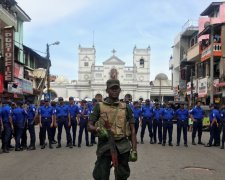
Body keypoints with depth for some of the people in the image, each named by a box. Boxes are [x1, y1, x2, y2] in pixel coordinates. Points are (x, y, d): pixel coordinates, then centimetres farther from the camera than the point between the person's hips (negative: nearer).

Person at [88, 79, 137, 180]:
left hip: (122, 147, 2)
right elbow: (90, 126, 3)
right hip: (105, 146, -1)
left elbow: (132, 130, 5)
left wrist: (134, 149, -3)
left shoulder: (126, 108, 6)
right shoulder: (99, 107, 3)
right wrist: (97, 129, -20)